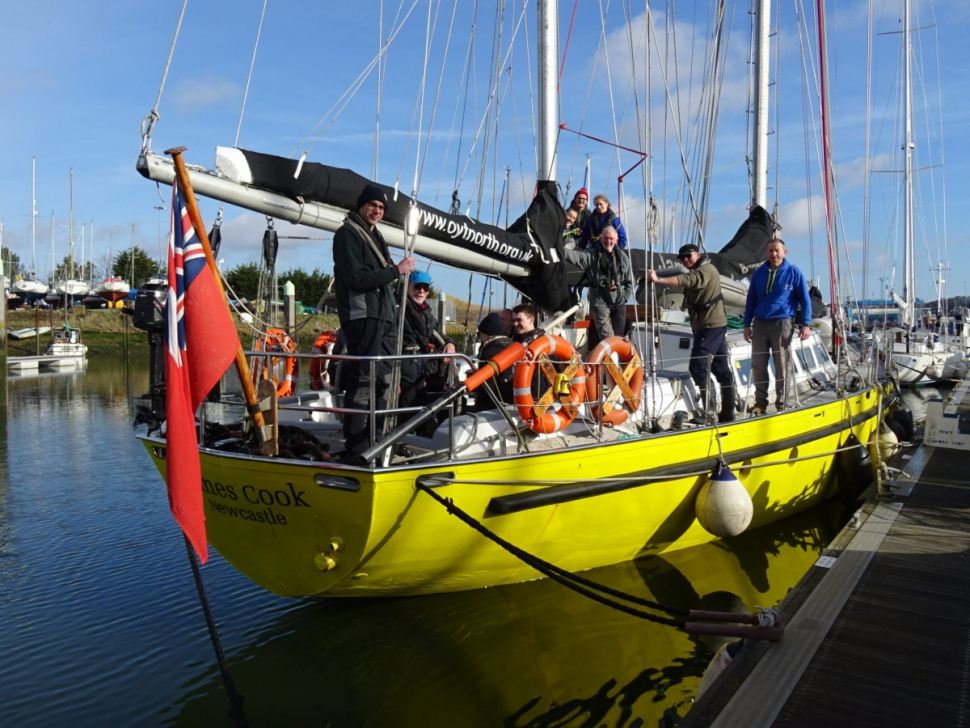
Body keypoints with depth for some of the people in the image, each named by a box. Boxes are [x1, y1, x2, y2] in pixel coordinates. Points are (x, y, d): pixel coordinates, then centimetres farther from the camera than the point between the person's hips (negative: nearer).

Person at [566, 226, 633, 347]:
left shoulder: (623, 257, 8)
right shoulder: (591, 255, 0)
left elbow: (629, 281, 11)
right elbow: (575, 256, -17)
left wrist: (625, 298, 1)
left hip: (619, 301, 3)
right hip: (600, 300, -3)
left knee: (618, 337, 8)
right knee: (607, 338, -11)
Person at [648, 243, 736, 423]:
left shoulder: (705, 270, -13)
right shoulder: (700, 271, 24)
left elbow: (685, 280, -32)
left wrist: (658, 280, -44)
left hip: (709, 326, -11)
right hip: (716, 325, 11)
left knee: (698, 367, -13)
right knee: (721, 369, 11)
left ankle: (709, 410, -13)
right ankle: (727, 412, 17)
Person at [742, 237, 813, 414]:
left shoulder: (793, 273, 0)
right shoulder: (759, 273, 10)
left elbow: (805, 299, 1)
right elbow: (751, 299, 15)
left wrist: (806, 324, -7)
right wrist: (747, 325, 12)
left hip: (782, 324, -3)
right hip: (760, 323, 4)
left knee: (782, 366, 1)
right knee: (758, 365, 4)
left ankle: (781, 404, 11)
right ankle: (760, 402, 16)